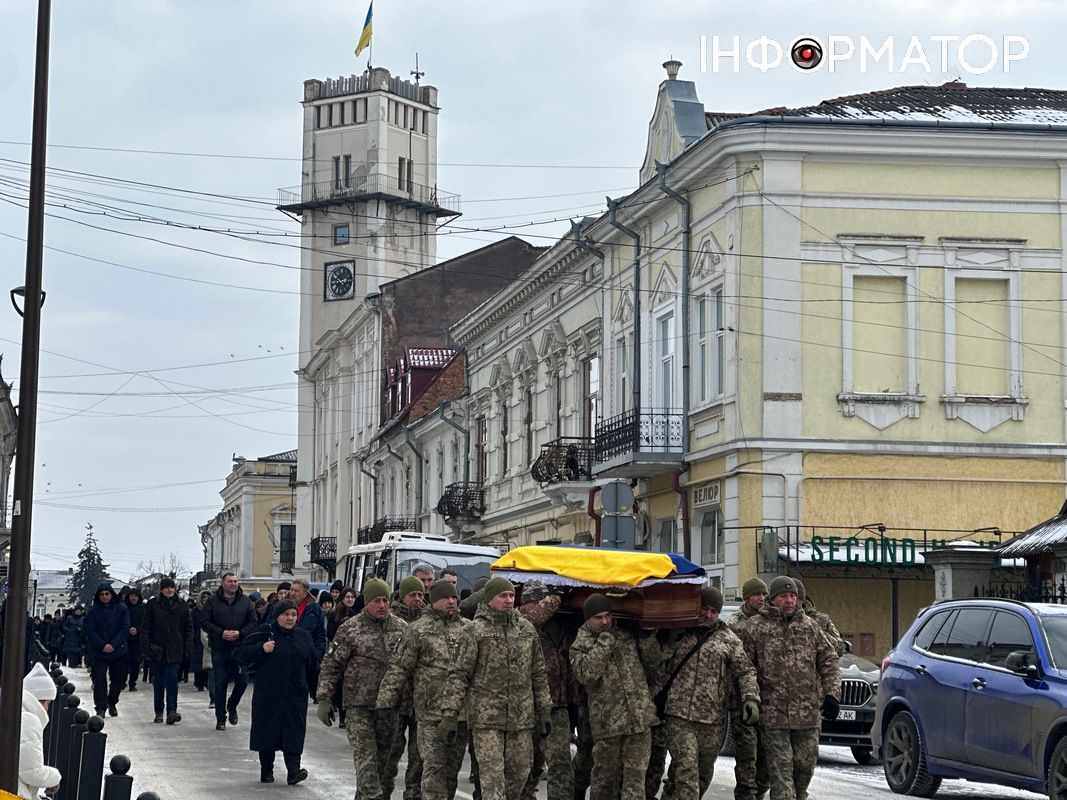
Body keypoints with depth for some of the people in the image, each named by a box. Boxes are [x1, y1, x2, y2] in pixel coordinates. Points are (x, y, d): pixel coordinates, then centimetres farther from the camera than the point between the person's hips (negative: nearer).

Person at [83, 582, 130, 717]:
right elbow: (90, 631, -4)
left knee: (118, 679, 8)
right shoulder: (93, 611, 0)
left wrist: (113, 645, -14)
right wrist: (102, 645, -15)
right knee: (99, 680, -5)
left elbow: (125, 629, -4)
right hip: (99, 652, -1)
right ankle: (101, 707, -2)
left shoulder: (121, 609, 0)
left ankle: (112, 703, 29)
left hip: (118, 651, 1)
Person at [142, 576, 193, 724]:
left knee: (172, 679, -10)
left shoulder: (182, 606, 6)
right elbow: (146, 627, 2)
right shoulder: (153, 604, 3)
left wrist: (187, 648, 0)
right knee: (159, 681, 7)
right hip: (158, 649, 0)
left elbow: (189, 628, 8)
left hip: (175, 650, 0)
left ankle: (171, 712, -15)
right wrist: (148, 646, -7)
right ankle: (159, 712, 16)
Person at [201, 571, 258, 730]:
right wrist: (221, 633, -15)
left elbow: (253, 622, 4)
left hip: (239, 648, 1)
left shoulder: (245, 601, 7)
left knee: (242, 681, -3)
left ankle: (232, 706, 25)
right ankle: (221, 718, 10)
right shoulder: (213, 601, 3)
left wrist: (240, 633, -12)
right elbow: (205, 622, -2)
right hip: (219, 650, -1)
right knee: (220, 684, 2)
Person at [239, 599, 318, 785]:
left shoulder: (303, 636, 10)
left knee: (294, 733, -6)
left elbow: (312, 666, 15)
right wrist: (261, 649, -19)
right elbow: (244, 653, -2)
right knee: (267, 731, 4)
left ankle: (293, 770, -10)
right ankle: (266, 770, 15)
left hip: (296, 695, 2)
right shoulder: (264, 632, 0)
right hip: (269, 695, -2)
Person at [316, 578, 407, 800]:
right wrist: (324, 699, -8)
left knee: (384, 757, 10)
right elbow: (330, 665, -2)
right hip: (360, 705, -4)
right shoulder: (350, 629, -4)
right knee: (365, 756, -9)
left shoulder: (401, 628, 7)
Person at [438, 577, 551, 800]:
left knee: (520, 772, 8)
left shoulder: (526, 629, 12)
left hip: (521, 716, 5)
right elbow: (459, 674, -6)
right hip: (486, 716, -5)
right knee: (492, 773, -9)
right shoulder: (475, 631, -3)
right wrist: (450, 714, -12)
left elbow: (538, 674, 18)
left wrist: (544, 710, 15)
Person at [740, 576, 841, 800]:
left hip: (808, 714, 4)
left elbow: (828, 662, 14)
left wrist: (831, 694, 3)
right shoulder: (755, 627, 1)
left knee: (806, 764, 9)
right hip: (773, 713, -3)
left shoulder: (810, 626, 12)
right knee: (780, 768, -5)